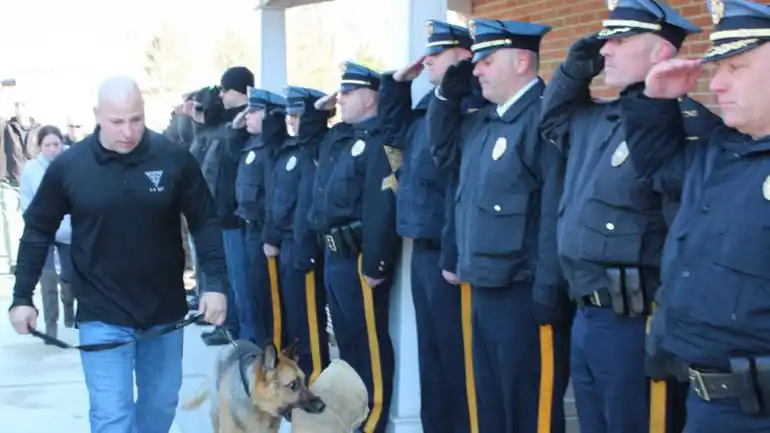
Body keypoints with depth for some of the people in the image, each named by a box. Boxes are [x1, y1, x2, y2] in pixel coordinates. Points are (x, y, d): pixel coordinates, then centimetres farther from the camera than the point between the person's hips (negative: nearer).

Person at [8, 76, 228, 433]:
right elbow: (38, 231, 4)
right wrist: (22, 296, 2)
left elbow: (205, 222, -1)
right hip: (102, 316, -1)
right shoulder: (68, 165, -7)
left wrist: (216, 282, -11)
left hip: (164, 312, 2)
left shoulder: (175, 159, -8)